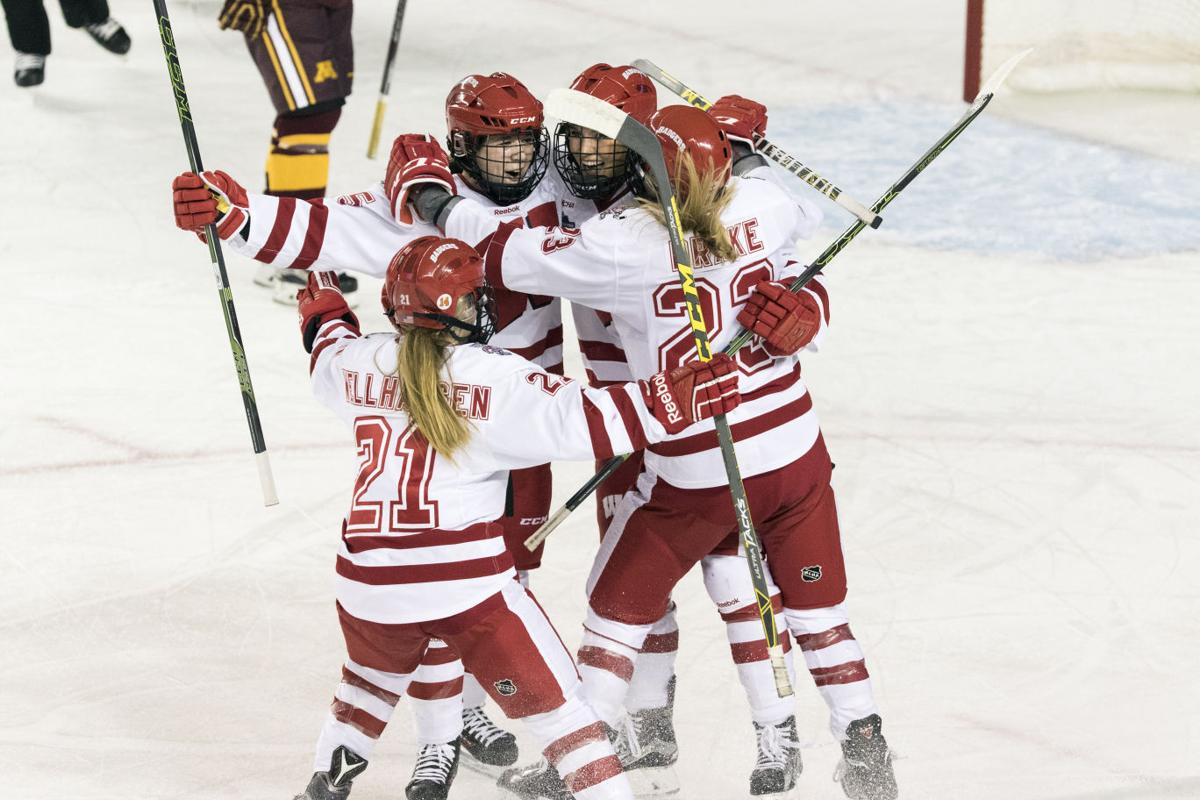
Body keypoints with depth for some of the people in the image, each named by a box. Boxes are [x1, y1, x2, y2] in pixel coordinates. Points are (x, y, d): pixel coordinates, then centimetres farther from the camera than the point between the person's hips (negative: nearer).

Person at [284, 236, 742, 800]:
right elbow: (584, 420, -18)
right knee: (554, 705, 1)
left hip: (370, 580, 5)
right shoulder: (496, 379, -10)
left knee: (372, 676, 34)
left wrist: (322, 300, 50)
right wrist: (687, 395, -17)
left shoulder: (363, 363, 4)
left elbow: (328, 352, 28)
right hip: (468, 580, -5)